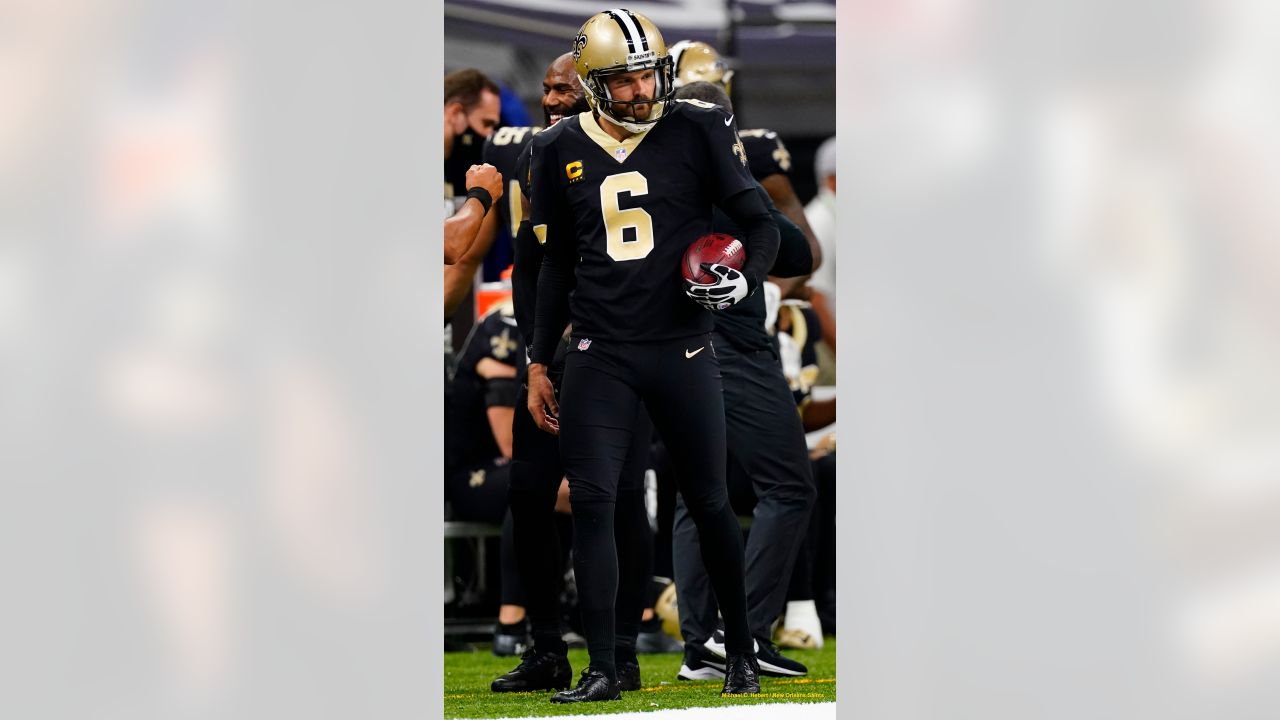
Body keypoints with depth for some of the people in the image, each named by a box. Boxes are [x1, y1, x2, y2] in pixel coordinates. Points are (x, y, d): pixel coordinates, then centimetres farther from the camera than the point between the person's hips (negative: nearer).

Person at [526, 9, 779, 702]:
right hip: (598, 353, 2)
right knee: (591, 502, -8)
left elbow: (761, 223, 2)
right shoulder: (564, 150, 5)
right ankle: (602, 669, -4)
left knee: (709, 504, 6)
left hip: (681, 349, -2)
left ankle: (740, 651, 22)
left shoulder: (696, 132, -2)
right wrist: (539, 364, 14)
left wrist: (744, 279, -19)